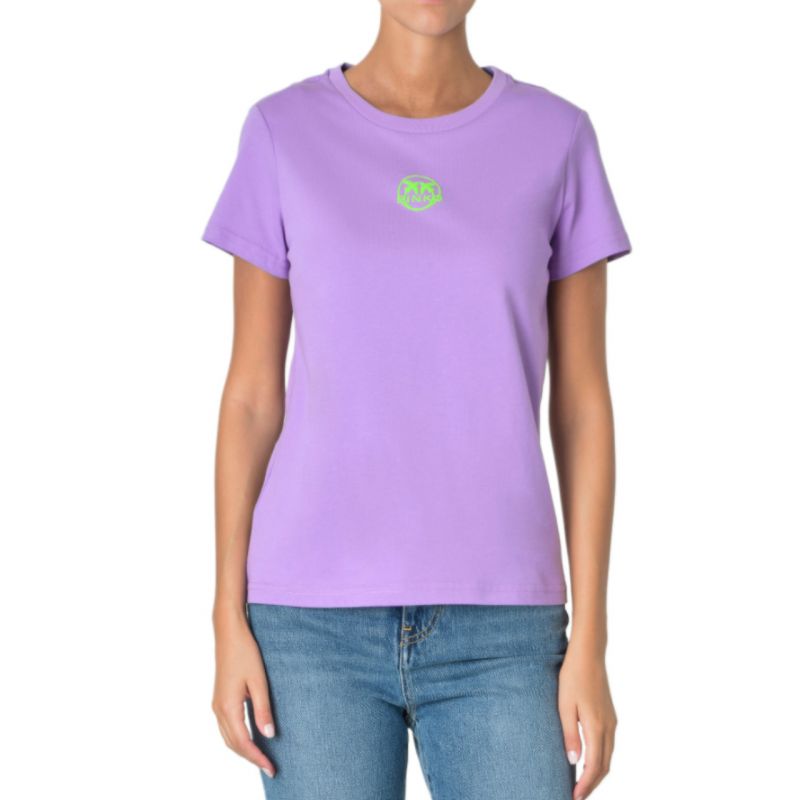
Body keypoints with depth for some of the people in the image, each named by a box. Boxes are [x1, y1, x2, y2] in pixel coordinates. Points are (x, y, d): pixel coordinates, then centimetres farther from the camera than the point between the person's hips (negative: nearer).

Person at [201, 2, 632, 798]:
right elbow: (251, 392, 2)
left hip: (498, 629, 1)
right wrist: (230, 624, -2)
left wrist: (588, 644, -3)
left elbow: (582, 403, 2)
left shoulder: (558, 141, 2)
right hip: (319, 623, 0)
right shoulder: (283, 135, 1)